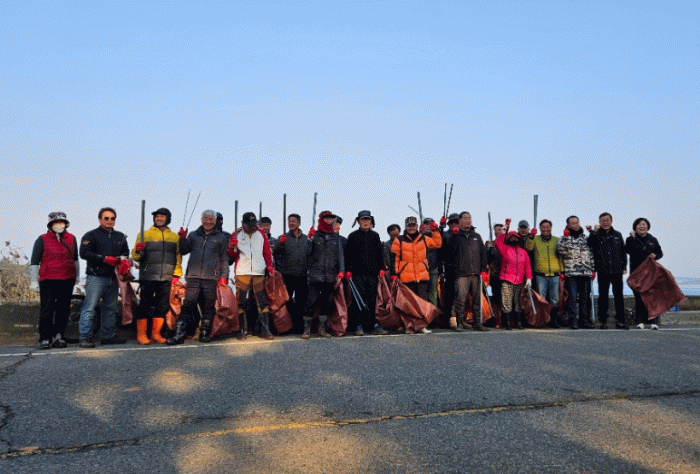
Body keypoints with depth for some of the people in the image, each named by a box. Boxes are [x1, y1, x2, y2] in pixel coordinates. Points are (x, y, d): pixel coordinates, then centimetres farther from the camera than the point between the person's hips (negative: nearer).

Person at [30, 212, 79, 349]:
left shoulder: (71, 238, 13)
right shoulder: (42, 239, 3)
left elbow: (75, 259, 25)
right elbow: (34, 261, 4)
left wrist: (77, 275, 25)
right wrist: (34, 281, 1)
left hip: (68, 280, 3)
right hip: (48, 280, -3)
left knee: (63, 309, 5)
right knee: (46, 309, -5)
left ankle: (58, 335, 13)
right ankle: (45, 339, -2)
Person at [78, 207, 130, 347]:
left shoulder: (120, 237, 20)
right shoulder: (91, 235, 2)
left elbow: (125, 251, 19)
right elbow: (84, 253, -8)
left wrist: (124, 259, -6)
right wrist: (104, 259, -18)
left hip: (113, 277, 6)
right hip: (96, 277, -6)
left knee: (110, 308, 10)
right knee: (90, 308, -8)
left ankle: (107, 336, 18)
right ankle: (85, 337, -5)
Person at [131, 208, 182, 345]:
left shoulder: (175, 237, 14)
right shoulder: (145, 235, 7)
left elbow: (178, 256, 14)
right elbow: (136, 256, 4)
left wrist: (177, 274, 4)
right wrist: (138, 250, -18)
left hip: (166, 278, 3)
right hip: (148, 277, -3)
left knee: (163, 306, 5)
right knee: (145, 305, -2)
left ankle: (156, 334, 16)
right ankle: (141, 334, 7)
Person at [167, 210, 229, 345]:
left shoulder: (221, 238, 11)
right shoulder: (193, 235, 16)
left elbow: (224, 259, 9)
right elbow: (183, 251, 15)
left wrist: (223, 277, 2)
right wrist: (182, 239, -1)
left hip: (211, 278, 0)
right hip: (193, 277, 0)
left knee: (209, 306, 4)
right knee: (188, 304, -6)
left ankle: (205, 333, 15)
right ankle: (179, 334, -4)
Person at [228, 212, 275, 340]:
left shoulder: (261, 234, 10)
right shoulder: (236, 235, 6)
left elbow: (267, 251, 15)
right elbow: (232, 255, 5)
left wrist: (269, 265, 4)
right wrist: (233, 246, -15)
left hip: (259, 272, 1)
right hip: (242, 272, -1)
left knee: (262, 302, 0)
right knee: (241, 302, -1)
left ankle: (265, 330, 4)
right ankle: (241, 331, 7)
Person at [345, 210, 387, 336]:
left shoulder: (375, 236, 16)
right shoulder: (353, 236, 8)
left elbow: (380, 254, 16)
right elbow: (348, 255, 5)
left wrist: (381, 268, 6)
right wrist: (348, 270, -3)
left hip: (373, 273, 2)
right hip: (358, 273, -2)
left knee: (373, 299, 1)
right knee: (359, 299, -4)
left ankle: (375, 324, 6)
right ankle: (359, 325, 0)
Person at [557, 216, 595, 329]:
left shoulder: (586, 238, 17)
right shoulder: (565, 238, 5)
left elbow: (591, 255, 19)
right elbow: (561, 250, -14)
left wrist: (592, 270, 12)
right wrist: (566, 237, -18)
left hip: (586, 273, 4)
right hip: (571, 274, -4)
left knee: (586, 298, 6)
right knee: (572, 298, -8)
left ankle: (585, 320, 13)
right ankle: (573, 321, -5)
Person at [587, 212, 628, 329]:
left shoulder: (617, 235, 13)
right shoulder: (596, 235, 4)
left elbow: (623, 252, 17)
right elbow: (589, 245, -15)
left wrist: (624, 266, 10)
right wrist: (594, 232, -20)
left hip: (617, 271, 2)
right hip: (603, 271, -2)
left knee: (618, 296, 4)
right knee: (603, 297, 3)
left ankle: (620, 320, 9)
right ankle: (603, 321, 8)